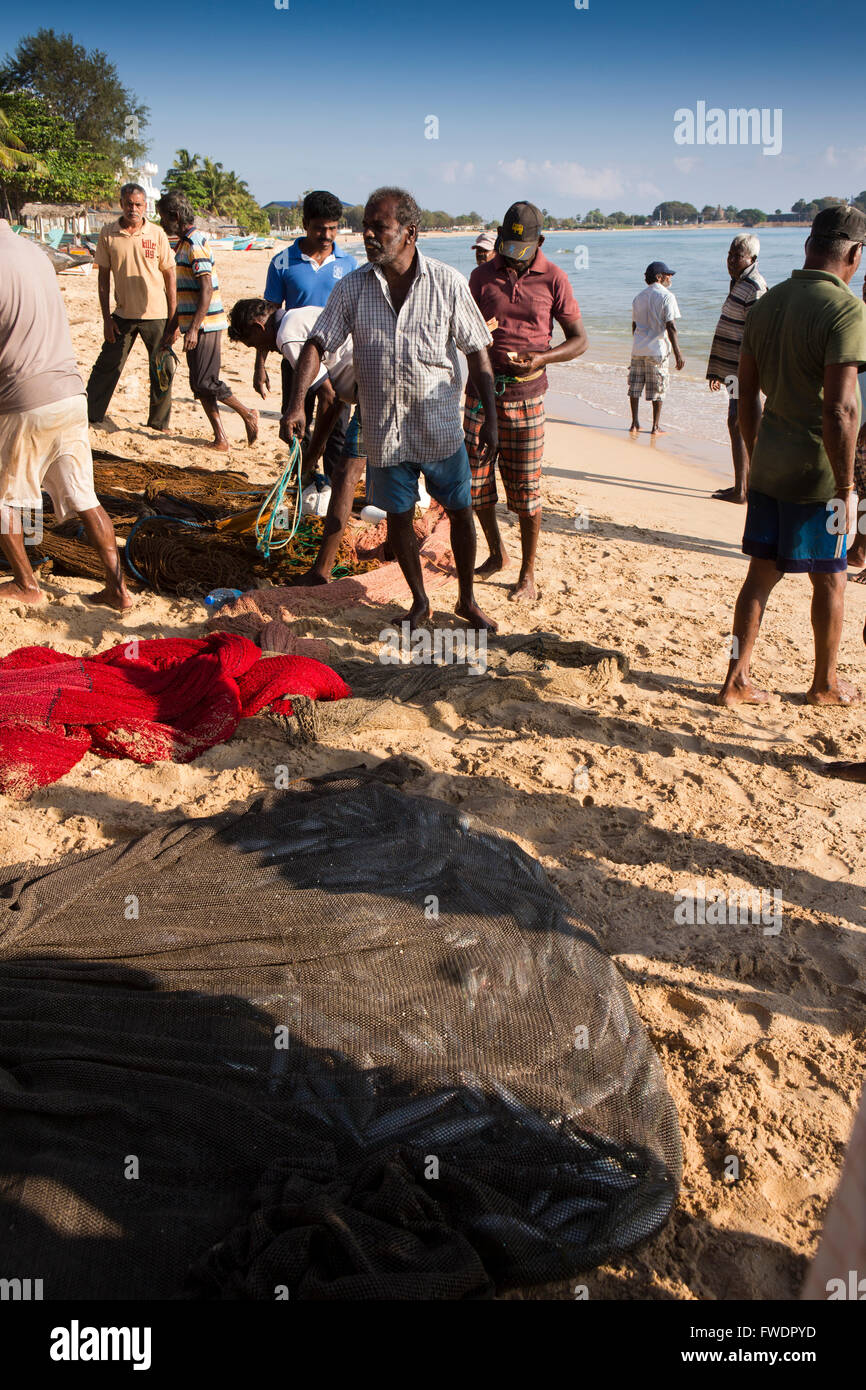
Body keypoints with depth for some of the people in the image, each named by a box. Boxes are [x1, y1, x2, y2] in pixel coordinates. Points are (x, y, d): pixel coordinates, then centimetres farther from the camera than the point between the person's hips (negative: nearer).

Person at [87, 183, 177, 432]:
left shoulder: (157, 234, -3)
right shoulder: (108, 234, 0)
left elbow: (170, 275, 2)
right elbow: (103, 277, 4)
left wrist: (173, 318, -2)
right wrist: (106, 318, -1)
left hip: (156, 314, -1)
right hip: (123, 314, 1)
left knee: (163, 370, 2)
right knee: (107, 366, 5)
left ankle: (158, 422, 17)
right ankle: (88, 416, 15)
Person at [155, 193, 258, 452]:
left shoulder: (195, 244, -13)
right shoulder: (184, 244, 17)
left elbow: (206, 290, -21)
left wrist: (193, 328, -25)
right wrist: (173, 326, 25)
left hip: (205, 324, -10)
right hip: (193, 324, 10)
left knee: (205, 383, -10)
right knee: (198, 385, 7)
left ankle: (247, 414, 9)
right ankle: (220, 439, 10)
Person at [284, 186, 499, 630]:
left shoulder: (447, 282, -6)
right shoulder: (352, 287, -2)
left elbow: (477, 351, -2)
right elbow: (317, 343, -3)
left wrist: (491, 416, -5)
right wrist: (297, 402, -17)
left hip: (440, 427, -1)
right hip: (384, 431, 2)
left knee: (461, 512, 7)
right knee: (398, 517, 10)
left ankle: (467, 600, 27)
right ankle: (419, 601, 31)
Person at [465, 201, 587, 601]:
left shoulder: (553, 279, 0)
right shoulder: (481, 276, 7)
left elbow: (579, 339, 3)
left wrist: (541, 358, -16)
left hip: (525, 395, -3)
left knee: (525, 490, 0)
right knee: (475, 482, 5)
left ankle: (528, 574, 13)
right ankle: (496, 552, 29)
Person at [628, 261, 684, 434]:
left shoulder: (639, 297, 11)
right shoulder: (667, 296, -7)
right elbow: (670, 327, -13)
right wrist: (678, 353, -13)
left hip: (638, 348, 5)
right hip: (657, 349, -5)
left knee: (635, 387, 10)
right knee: (658, 389, 4)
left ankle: (634, 424, 12)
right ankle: (656, 427, 8)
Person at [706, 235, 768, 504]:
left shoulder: (755, 289, -16)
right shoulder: (739, 284, 16)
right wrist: (717, 370, 24)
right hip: (734, 369, 10)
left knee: (738, 424, -9)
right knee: (740, 426, 13)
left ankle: (740, 491, -5)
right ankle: (745, 484, 20)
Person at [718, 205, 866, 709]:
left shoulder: (766, 304, 6)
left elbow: (748, 395, 11)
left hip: (769, 467, 6)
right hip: (818, 473, -6)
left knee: (762, 574, 13)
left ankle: (737, 681, 15)